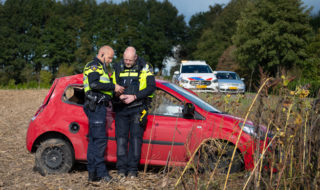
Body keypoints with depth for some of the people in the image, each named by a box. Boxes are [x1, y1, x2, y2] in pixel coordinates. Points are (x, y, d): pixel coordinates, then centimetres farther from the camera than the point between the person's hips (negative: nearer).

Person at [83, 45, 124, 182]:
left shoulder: (100, 68, 27)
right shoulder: (94, 66, -5)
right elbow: (94, 84, -22)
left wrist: (115, 90, 13)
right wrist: (113, 87, -18)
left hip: (98, 107, 11)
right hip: (96, 106, -10)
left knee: (94, 140, 9)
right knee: (100, 139, -12)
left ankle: (93, 173, 12)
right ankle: (101, 173, -11)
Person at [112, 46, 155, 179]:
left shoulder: (145, 68, 0)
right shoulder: (118, 68, 10)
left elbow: (151, 87, -6)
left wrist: (134, 97, -14)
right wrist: (119, 95, -9)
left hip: (137, 108, -3)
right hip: (121, 109, 3)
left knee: (135, 137, -4)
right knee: (121, 138, -1)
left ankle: (132, 169, 2)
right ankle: (122, 169, 5)